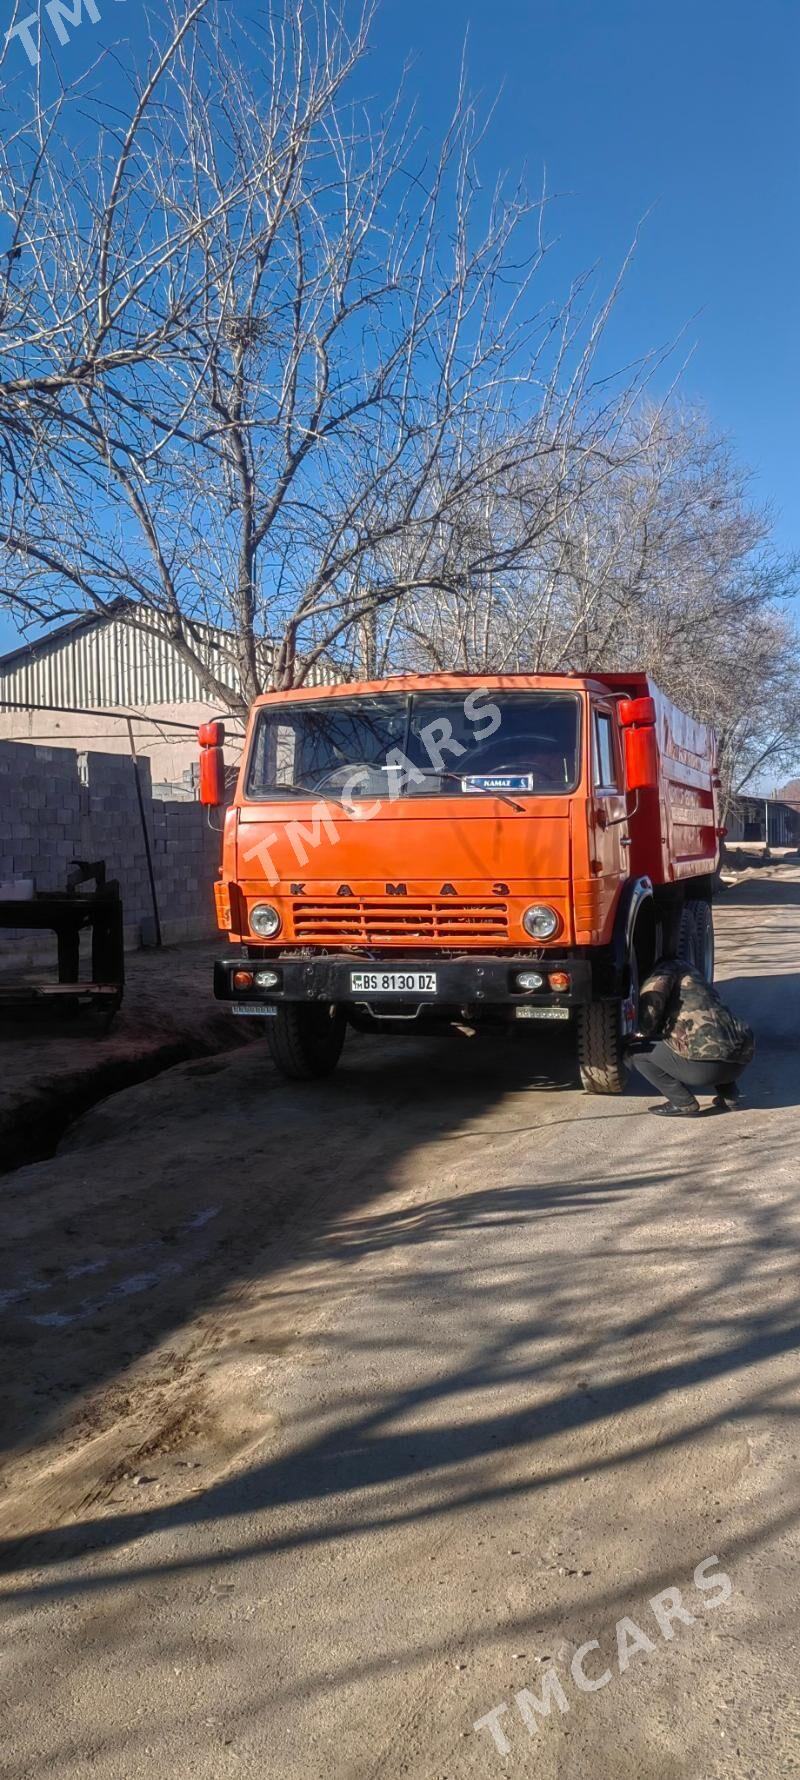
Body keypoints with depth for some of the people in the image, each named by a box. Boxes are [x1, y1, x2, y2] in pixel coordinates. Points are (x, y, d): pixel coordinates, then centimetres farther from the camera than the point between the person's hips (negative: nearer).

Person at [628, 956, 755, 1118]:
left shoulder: (669, 967, 9)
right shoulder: (696, 976, 33)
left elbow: (652, 997, -12)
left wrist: (642, 1031, 4)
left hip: (708, 1065, -8)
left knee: (636, 1050, 4)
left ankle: (683, 1103, 2)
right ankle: (728, 1094, 21)